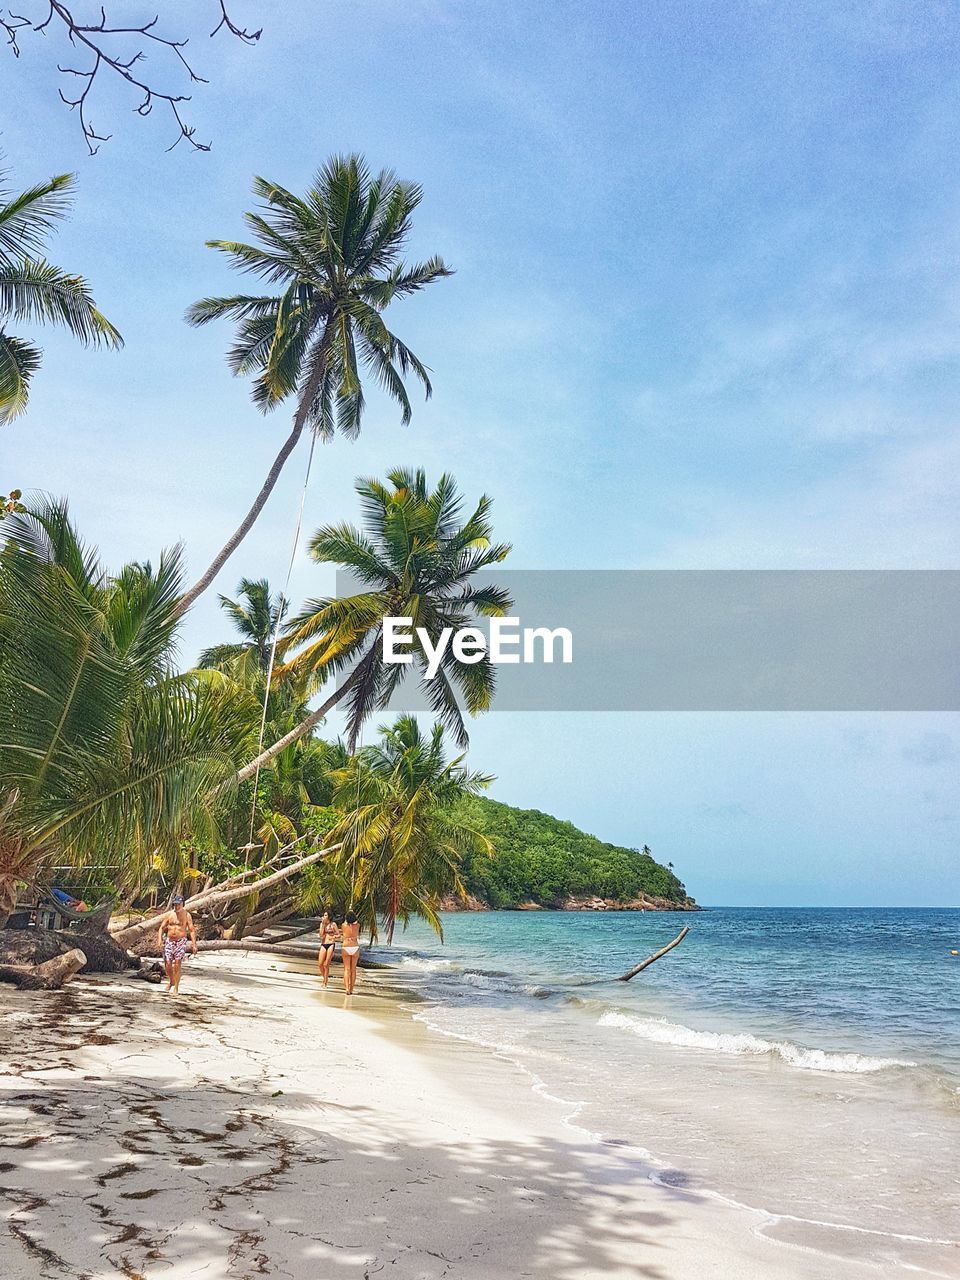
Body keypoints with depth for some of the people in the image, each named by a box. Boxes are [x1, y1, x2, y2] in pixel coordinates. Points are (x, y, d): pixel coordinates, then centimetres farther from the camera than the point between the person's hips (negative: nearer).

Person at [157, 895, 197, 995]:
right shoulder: (169, 914, 5)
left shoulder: (187, 915, -1)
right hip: (169, 941, 3)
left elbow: (192, 930, -2)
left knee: (177, 964, -10)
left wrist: (194, 944, -9)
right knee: (167, 964, -1)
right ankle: (171, 981, 27)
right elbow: (161, 928, 7)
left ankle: (176, 987, -1)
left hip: (181, 942, -2)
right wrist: (159, 939, -9)